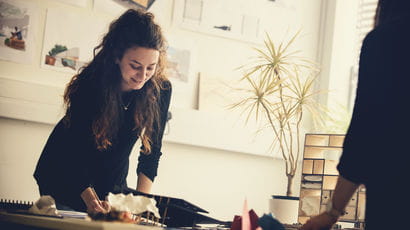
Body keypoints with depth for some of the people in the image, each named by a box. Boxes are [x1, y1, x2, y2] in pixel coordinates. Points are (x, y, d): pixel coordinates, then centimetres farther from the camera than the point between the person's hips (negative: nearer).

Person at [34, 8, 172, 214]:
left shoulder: (161, 89, -19)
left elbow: (151, 151, -11)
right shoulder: (89, 85, -28)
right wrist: (90, 199, -40)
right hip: (65, 177, -3)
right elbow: (74, 150, -27)